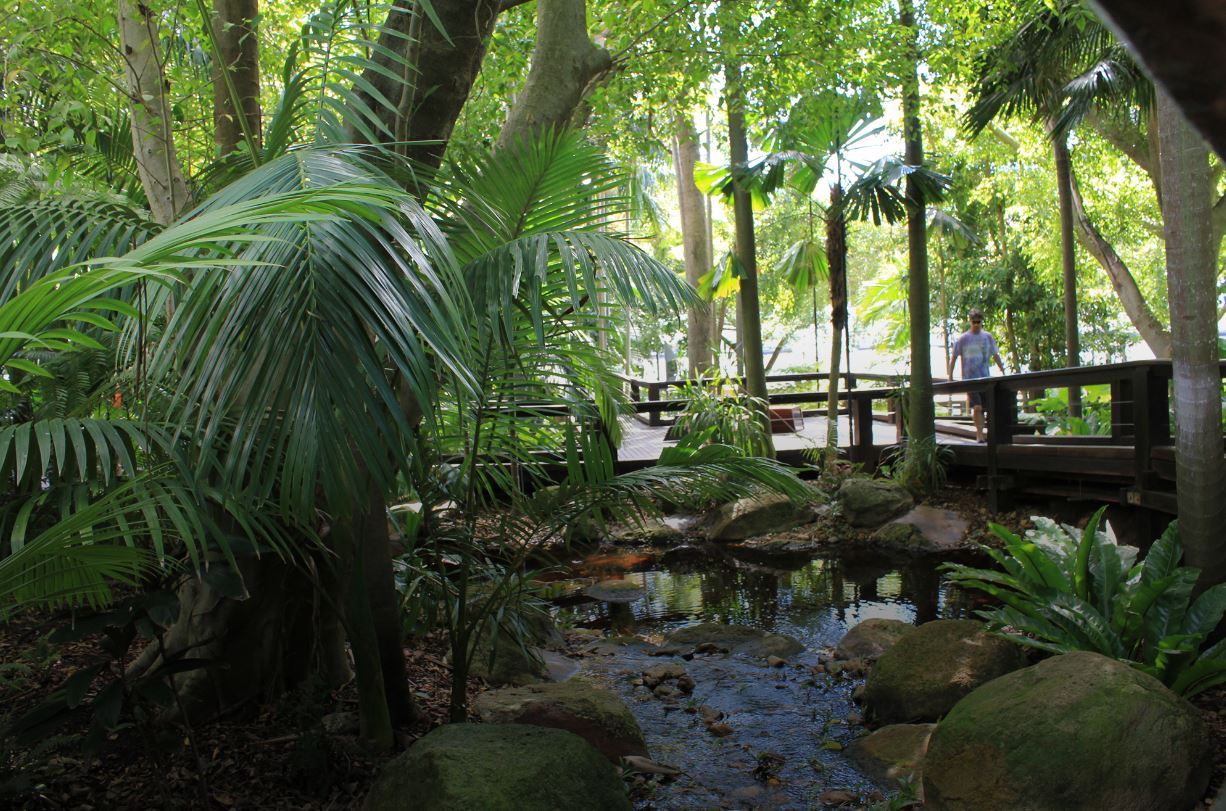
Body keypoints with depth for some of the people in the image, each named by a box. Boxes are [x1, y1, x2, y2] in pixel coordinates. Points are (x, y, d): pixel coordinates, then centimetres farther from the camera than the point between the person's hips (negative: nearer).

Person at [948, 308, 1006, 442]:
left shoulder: (988, 337, 8)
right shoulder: (962, 338, 0)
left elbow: (995, 355, 16)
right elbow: (953, 357, 3)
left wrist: (1003, 372, 13)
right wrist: (950, 377, -1)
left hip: (985, 378, 3)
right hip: (970, 378, -3)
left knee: (982, 408, 4)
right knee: (976, 407, -13)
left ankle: (979, 434, 14)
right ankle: (979, 434, -8)